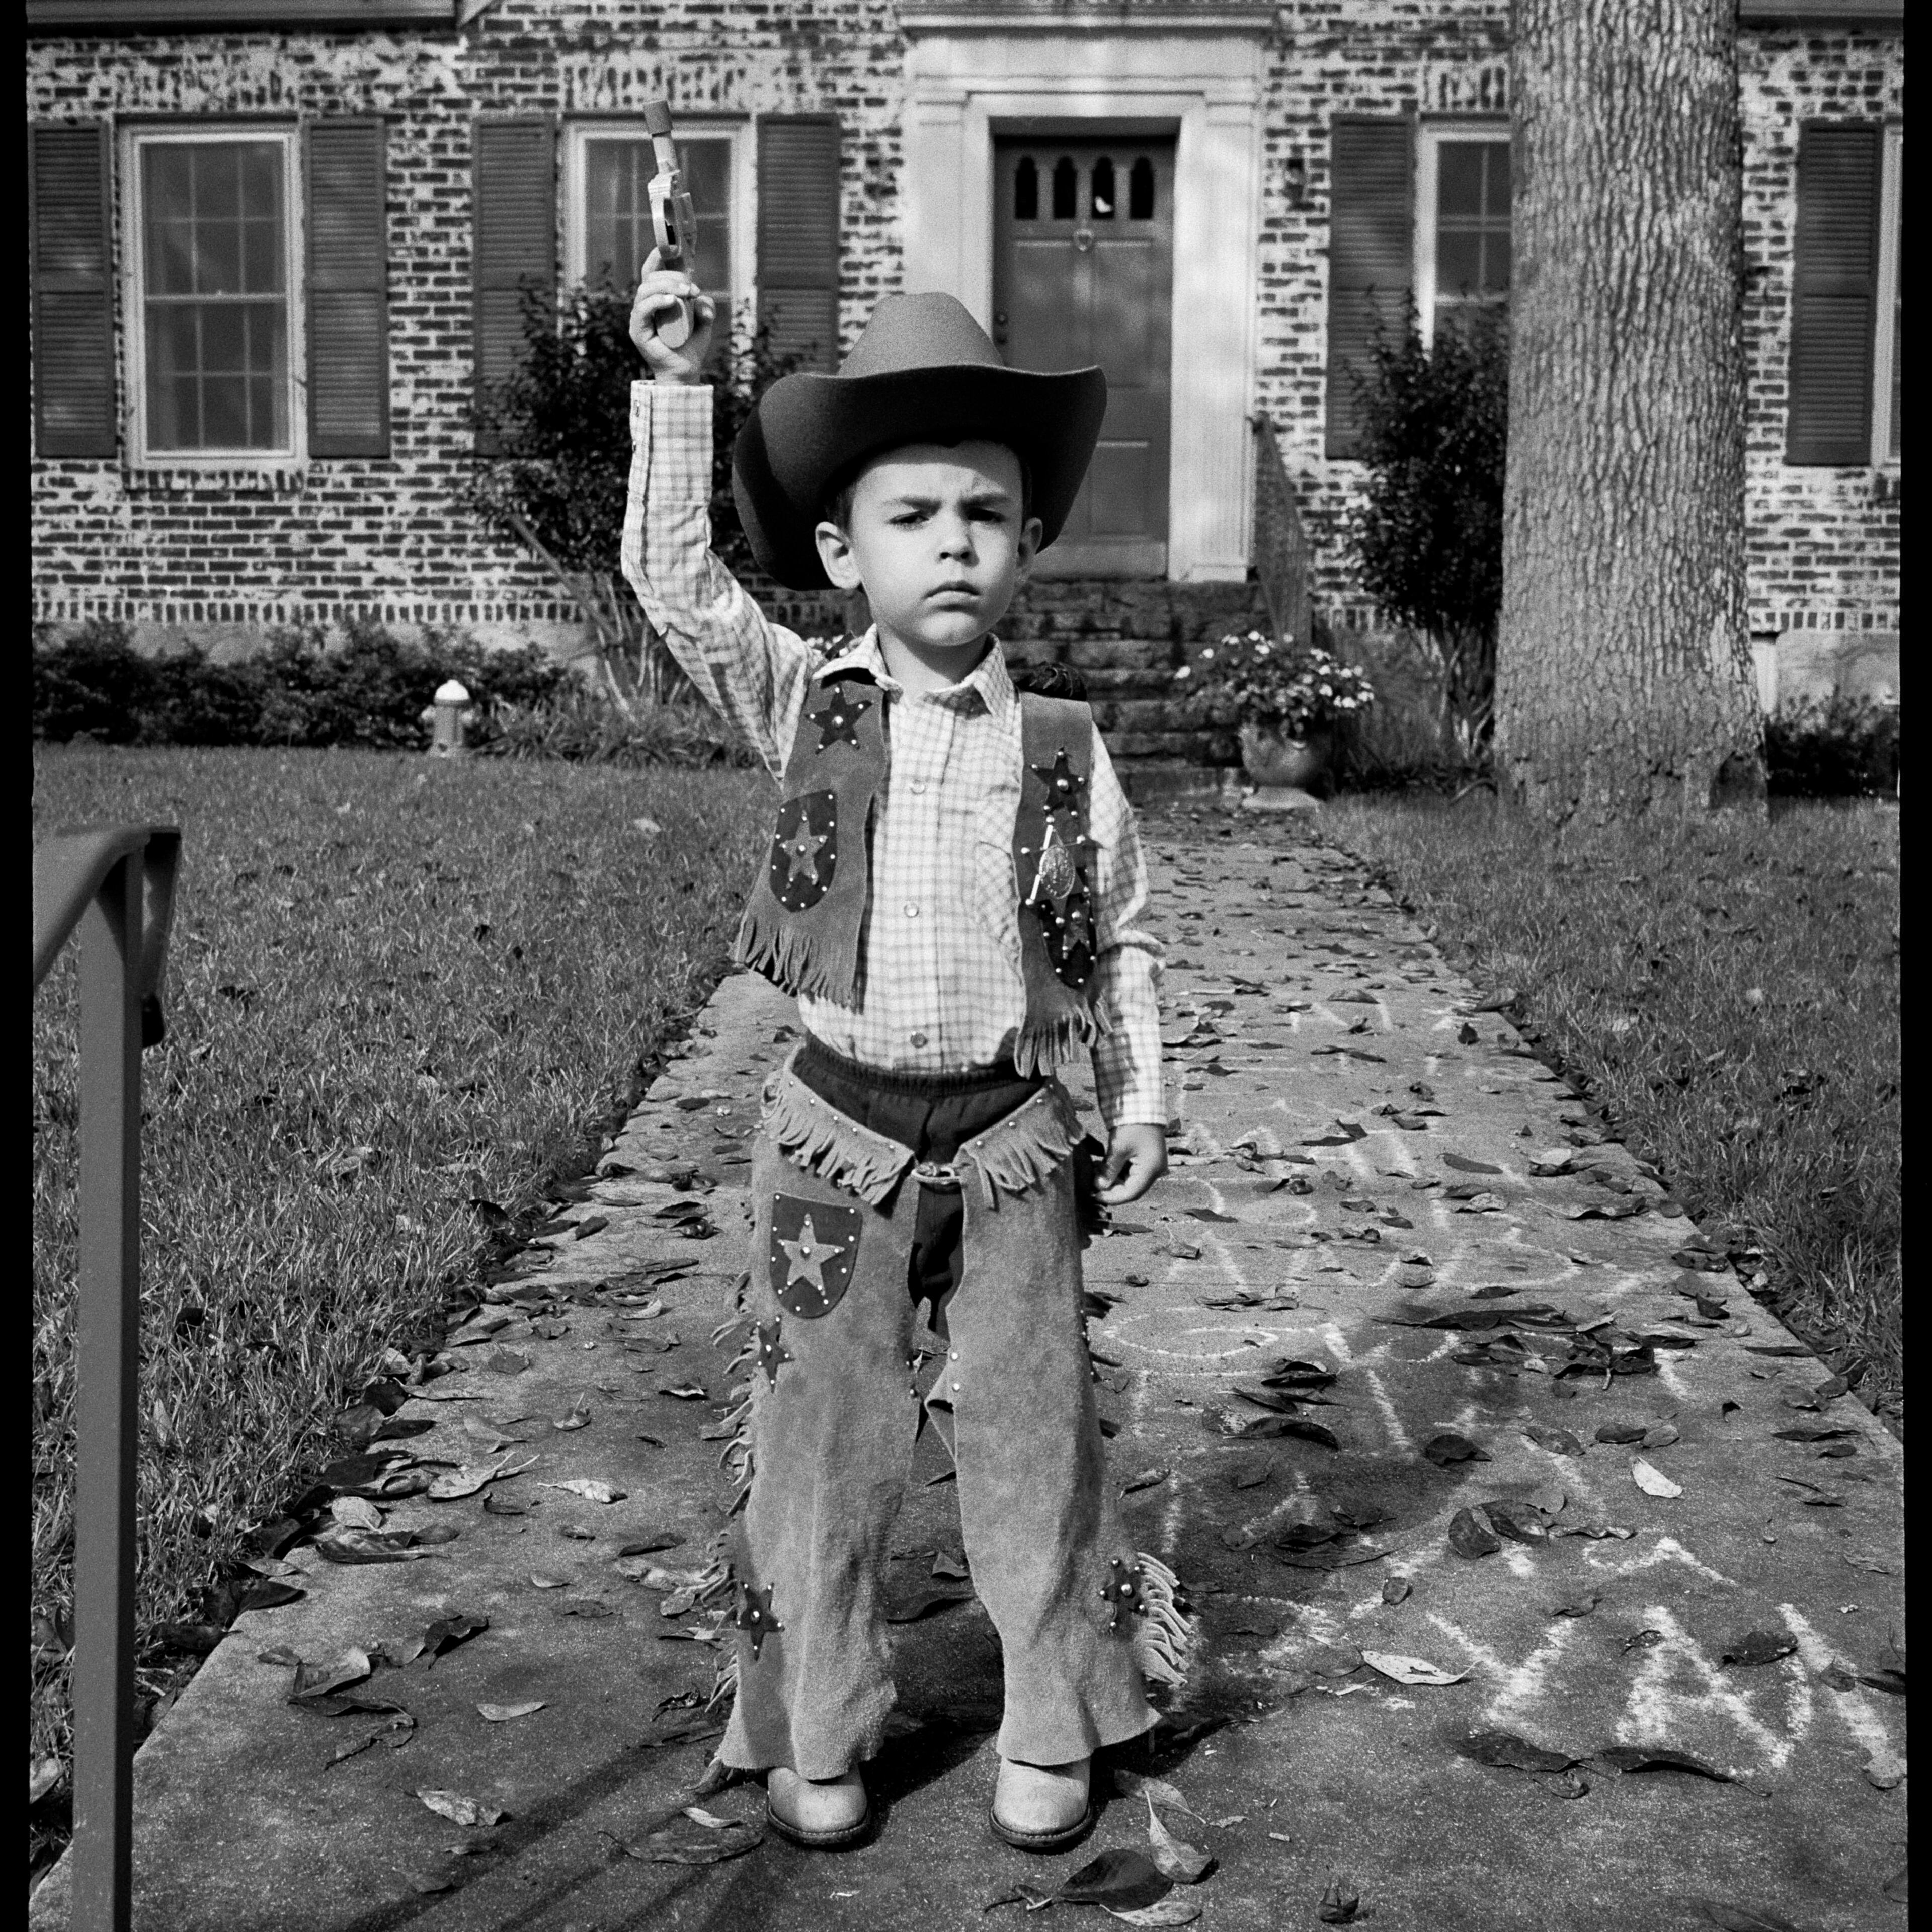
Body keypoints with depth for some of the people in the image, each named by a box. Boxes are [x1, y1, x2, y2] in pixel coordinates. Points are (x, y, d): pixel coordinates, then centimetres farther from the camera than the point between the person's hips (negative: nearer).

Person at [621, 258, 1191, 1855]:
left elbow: (1121, 941, 8)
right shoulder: (807, 710, -2)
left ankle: (1054, 1735, 28)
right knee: (822, 1454, 9)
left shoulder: (1066, 750, 0)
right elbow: (675, 578, -9)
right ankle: (815, 1740, 27)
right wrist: (676, 385, -12)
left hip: (1012, 1142, 1)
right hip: (839, 1137, 0)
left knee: (1034, 1452, 10)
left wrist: (1141, 1102, 5)